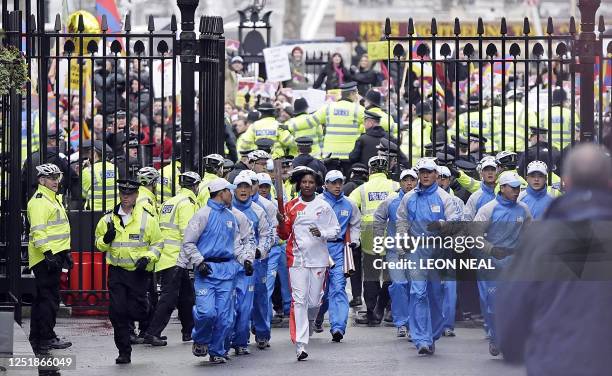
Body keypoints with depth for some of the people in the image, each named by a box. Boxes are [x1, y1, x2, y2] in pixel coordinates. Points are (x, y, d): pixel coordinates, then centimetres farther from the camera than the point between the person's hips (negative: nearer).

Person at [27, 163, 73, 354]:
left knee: (43, 297, 13)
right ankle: (46, 338, -10)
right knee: (49, 297, -10)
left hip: (54, 255, 10)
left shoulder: (53, 199, 21)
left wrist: (65, 252, 28)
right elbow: (38, 231, -20)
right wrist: (48, 253, -25)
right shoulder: (39, 201, -12)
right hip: (45, 258, -10)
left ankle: (37, 337, 19)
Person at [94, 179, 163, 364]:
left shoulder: (147, 218, -2)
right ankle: (124, 352, 6)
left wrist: (147, 258, -12)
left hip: (139, 272, -2)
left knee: (136, 311, -5)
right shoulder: (109, 218, 6)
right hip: (117, 271, 2)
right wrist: (105, 240, -7)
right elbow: (98, 243, 16)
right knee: (118, 312, -4)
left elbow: (157, 243, 5)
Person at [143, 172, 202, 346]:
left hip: (165, 258, 9)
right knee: (169, 297, -9)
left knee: (187, 294, 17)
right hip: (176, 258, -9)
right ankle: (152, 333, -12)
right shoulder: (187, 203, -9)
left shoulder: (169, 202, 19)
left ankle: (189, 331, 24)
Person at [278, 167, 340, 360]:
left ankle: (309, 324, 43)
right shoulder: (291, 206, 6)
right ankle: (300, 345, -14)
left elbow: (335, 230, 8)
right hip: (297, 259, -1)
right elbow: (284, 235, 8)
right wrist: (281, 223, -13)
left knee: (314, 301, 7)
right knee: (299, 300, -10)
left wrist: (322, 233, -12)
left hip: (318, 259, 1)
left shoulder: (324, 206, 5)